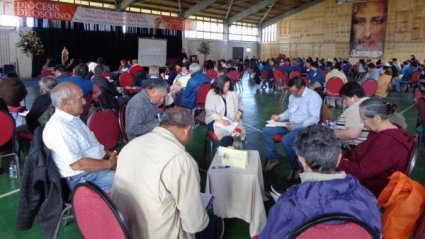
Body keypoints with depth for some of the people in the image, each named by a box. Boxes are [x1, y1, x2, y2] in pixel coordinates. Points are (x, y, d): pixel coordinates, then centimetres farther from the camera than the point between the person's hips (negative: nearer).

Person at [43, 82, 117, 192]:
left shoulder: (74, 118, 9)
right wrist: (110, 164, -17)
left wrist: (108, 153, 3)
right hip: (83, 177, -10)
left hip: (100, 165, 10)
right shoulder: (58, 128, -21)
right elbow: (77, 164, -25)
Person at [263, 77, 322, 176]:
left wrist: (295, 126, -26)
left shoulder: (313, 96, -14)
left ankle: (296, 167, -10)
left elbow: (315, 118, -21)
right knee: (267, 131, -6)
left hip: (305, 127, -8)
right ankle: (273, 159, 6)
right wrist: (280, 117, 4)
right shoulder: (293, 96, 12)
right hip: (291, 125, 8)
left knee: (286, 140, -33)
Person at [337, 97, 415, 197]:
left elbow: (361, 171, -27)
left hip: (374, 189, -9)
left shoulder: (386, 143, -29)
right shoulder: (388, 131, 3)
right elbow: (364, 153, 11)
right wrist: (341, 155, 0)